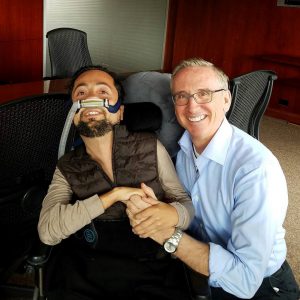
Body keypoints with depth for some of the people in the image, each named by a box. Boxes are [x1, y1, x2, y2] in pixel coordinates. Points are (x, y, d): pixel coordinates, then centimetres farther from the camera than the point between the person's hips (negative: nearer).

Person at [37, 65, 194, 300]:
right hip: (84, 274, 1)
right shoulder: (67, 168, 6)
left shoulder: (150, 147, 3)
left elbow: (187, 204, 6)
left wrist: (173, 214, -19)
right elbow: (47, 231, -7)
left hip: (152, 273, 0)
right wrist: (114, 194, -14)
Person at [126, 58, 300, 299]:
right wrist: (150, 212, -18)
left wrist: (167, 234, -31)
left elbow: (245, 280, -29)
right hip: (200, 273, 5)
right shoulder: (184, 148, -5)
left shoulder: (257, 168, -28)